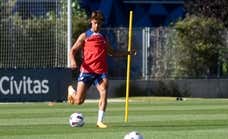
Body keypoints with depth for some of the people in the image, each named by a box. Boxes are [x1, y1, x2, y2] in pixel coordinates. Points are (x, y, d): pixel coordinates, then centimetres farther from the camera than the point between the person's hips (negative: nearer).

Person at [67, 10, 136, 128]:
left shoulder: (103, 38, 18)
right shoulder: (84, 36, 5)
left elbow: (112, 52, 32)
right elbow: (73, 51, 3)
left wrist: (128, 53, 24)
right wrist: (72, 61, -18)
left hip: (101, 72, 3)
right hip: (87, 71, -3)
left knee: (104, 92, -22)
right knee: (79, 101, -4)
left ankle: (100, 121, -18)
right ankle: (71, 91, 33)